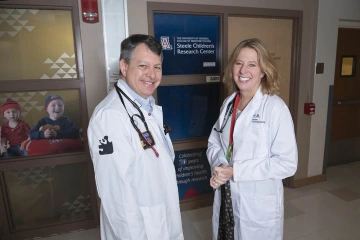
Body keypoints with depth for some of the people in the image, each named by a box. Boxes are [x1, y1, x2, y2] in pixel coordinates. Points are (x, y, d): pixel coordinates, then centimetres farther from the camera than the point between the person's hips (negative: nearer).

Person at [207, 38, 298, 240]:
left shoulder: (275, 108, -18)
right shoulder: (229, 103, 1)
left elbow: (288, 164, -20)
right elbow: (214, 143, 7)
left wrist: (235, 171, -21)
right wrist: (219, 167, -14)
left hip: (259, 204, -5)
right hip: (226, 197, 5)